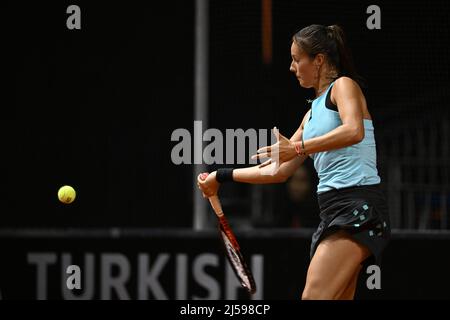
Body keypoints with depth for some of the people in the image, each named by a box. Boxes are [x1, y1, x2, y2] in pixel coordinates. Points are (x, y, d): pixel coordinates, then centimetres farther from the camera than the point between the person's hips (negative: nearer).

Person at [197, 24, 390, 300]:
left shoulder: (343, 85, -1)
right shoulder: (313, 113, 24)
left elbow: (354, 131, -23)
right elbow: (280, 171, 26)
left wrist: (298, 148, -25)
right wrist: (222, 177, 26)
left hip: (359, 207, -8)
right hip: (332, 210, 8)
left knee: (314, 296, -22)